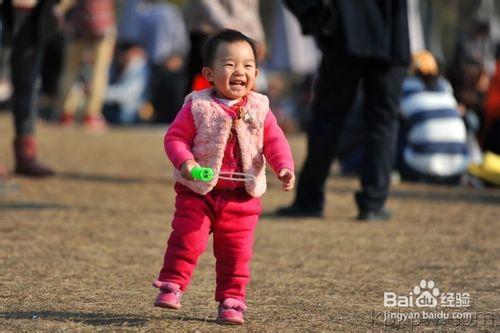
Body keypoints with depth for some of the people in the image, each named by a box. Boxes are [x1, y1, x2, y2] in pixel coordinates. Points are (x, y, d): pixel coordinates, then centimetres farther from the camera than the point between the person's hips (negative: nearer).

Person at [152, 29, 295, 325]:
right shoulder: (197, 107, -7)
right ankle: (172, 286, 4)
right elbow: (175, 137, -5)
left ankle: (232, 300, 15)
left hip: (242, 197, 2)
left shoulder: (259, 110, 0)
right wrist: (185, 162, -22)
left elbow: (275, 142, 1)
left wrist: (285, 168, -16)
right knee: (187, 239, -9)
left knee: (236, 251, 5)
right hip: (197, 192, -2)